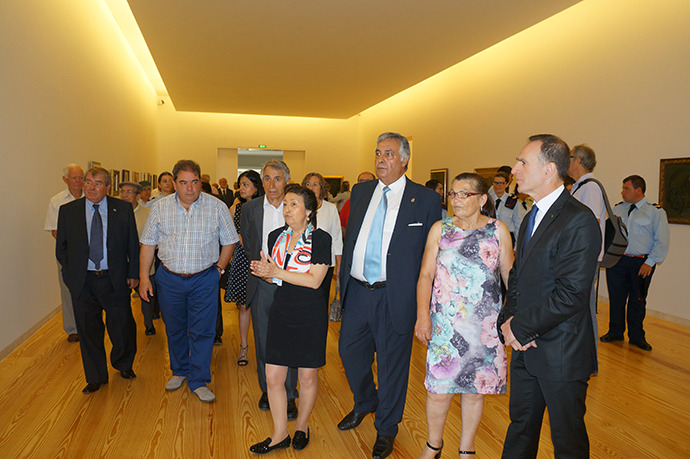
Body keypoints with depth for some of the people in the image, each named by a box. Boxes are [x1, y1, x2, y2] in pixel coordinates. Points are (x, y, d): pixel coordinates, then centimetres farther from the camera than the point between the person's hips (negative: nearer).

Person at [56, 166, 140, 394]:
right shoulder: (68, 210, 2)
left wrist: (133, 273, -1)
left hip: (115, 280, -1)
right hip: (83, 282, 1)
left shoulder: (123, 209, -1)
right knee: (88, 330, 10)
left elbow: (133, 245, 2)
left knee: (122, 326, 7)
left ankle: (124, 364, 37)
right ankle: (95, 377, 29)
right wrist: (72, 273, 1)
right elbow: (61, 248, 8)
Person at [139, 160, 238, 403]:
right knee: (174, 329, 16)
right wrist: (144, 277, 1)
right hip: (169, 278, 2)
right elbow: (148, 243, 4)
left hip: (204, 280, -2)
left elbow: (229, 241, 3)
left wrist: (219, 268, -1)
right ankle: (179, 371, 37)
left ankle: (199, 381, 17)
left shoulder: (217, 207, -6)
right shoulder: (160, 207, -1)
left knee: (202, 332, 2)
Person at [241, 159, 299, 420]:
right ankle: (267, 390, 28)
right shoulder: (250, 209, 6)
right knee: (263, 340, 11)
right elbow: (247, 246, 9)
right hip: (261, 283, 2)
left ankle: (289, 396, 15)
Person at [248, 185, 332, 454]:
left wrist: (276, 272, -17)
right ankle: (280, 434, 24)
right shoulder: (276, 237, 7)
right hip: (281, 314, 4)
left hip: (310, 318, -4)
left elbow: (314, 280, -17)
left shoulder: (321, 239, -9)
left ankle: (302, 427, 34)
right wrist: (263, 272, -7)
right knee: (273, 377, 5)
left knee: (307, 376, 10)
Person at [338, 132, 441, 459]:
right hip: (356, 292, 5)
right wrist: (344, 281, 11)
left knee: (391, 363, 11)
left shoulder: (426, 199, -6)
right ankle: (364, 402, 49)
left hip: (395, 297, -4)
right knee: (350, 351, 18)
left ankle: (386, 429, 35)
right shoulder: (360, 192, 8)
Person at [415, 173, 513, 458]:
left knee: (475, 389, 10)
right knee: (439, 389, 3)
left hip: (485, 324, 0)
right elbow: (426, 275, 1)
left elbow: (509, 276, 5)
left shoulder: (498, 230, 2)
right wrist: (423, 315, -9)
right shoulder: (440, 229, 4)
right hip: (445, 324, 0)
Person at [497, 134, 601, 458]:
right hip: (526, 346, 8)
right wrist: (510, 319, -4)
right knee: (520, 424, 23)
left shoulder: (579, 221, -20)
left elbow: (571, 294, -25)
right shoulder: (532, 216, 10)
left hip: (560, 354, -8)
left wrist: (520, 327, -16)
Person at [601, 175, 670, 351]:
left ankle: (636, 337, 22)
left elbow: (662, 241, -4)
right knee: (616, 298, 7)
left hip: (642, 263, -3)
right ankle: (615, 332, 22)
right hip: (616, 261, 3)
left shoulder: (656, 212, -2)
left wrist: (650, 262, -11)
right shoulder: (617, 209, 10)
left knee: (638, 300, 7)